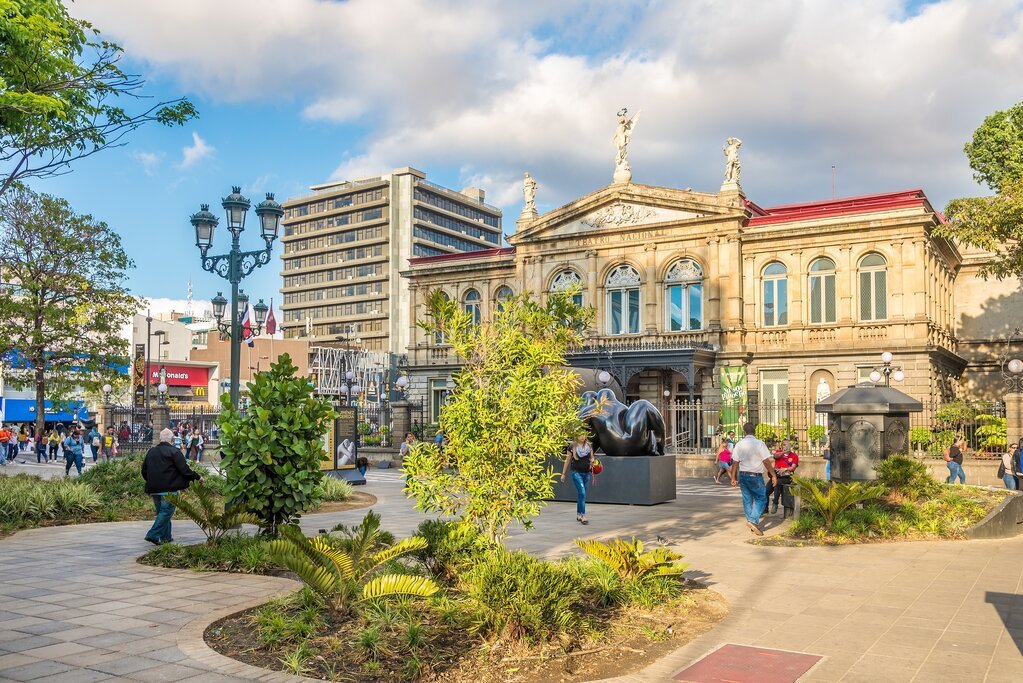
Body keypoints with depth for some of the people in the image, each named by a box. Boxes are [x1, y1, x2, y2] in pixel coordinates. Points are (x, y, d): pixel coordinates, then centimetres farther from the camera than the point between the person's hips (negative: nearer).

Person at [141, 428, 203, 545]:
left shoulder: (151, 451, 12)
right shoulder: (174, 452, -9)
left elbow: (144, 471, 17)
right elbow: (184, 470, -12)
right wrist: (197, 477, 1)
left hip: (153, 488, 7)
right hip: (169, 488, -7)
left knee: (162, 511, 16)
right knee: (166, 511, -2)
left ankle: (166, 536, 20)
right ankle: (154, 534, -12)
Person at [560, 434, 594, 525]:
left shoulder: (589, 446, 8)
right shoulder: (573, 447, -2)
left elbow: (592, 458, 19)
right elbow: (567, 460, 4)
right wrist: (563, 473, 5)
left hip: (587, 473, 4)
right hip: (577, 472, -4)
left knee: (581, 494, 11)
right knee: (582, 493, -15)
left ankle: (578, 514, 22)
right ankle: (583, 516, -16)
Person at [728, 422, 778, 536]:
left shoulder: (739, 444, 2)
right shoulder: (759, 443, -10)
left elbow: (735, 462, 2)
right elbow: (766, 461, -12)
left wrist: (733, 478, 8)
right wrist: (774, 475, -4)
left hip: (742, 475, 4)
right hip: (755, 476, -4)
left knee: (747, 499, 14)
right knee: (761, 498, 4)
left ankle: (750, 521, 19)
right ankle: (753, 520, -12)